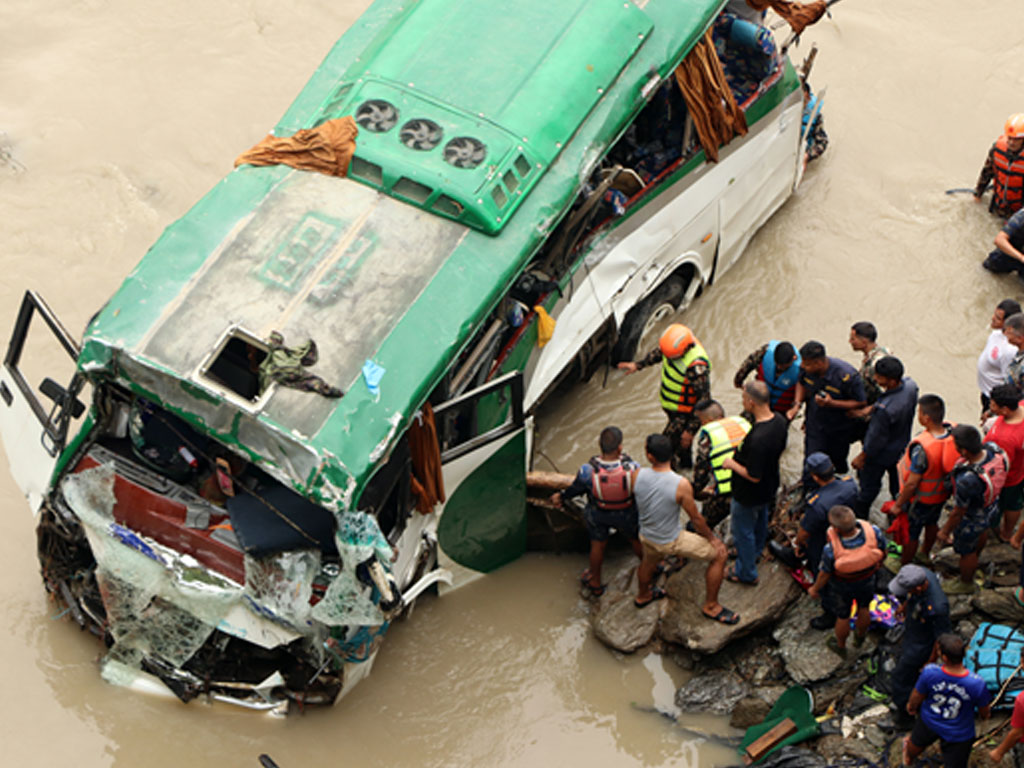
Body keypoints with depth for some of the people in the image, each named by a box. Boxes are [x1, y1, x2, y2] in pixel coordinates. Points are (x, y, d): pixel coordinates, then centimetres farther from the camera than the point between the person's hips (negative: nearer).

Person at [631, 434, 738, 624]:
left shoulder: (637, 475, -21)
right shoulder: (681, 485, -32)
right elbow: (696, 518, -18)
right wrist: (711, 538, 1)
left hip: (646, 536, 5)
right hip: (671, 542, -5)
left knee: (649, 561, 39)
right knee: (720, 554, 11)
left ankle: (642, 596, 66)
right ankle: (711, 606, 24)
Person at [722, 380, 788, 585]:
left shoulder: (758, 439, -42)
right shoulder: (780, 421, -16)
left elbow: (754, 476, -33)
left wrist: (732, 464, -17)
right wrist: (744, 449, 7)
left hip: (749, 495, -8)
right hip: (769, 488, 8)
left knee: (743, 530, 16)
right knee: (760, 521, 32)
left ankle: (746, 573, 36)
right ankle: (754, 552, 59)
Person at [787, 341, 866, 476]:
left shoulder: (847, 376, -34)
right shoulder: (806, 369, -19)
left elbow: (861, 403, -23)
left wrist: (832, 403, -34)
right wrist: (797, 404, -12)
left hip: (839, 429, -2)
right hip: (814, 426, 2)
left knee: (838, 462, 21)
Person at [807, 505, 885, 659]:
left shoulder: (831, 549, -42)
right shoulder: (874, 532, -37)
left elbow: (824, 575, -21)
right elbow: (883, 553, -13)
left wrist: (815, 589, 1)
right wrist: (877, 564, 11)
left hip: (843, 585, -2)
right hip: (867, 580, 2)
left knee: (843, 616, 26)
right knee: (864, 608, 32)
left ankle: (840, 646, 54)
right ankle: (860, 637, 61)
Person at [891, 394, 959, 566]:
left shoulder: (922, 447, -41)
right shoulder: (953, 431, -20)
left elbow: (912, 483, -30)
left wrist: (898, 505, -16)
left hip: (920, 499, -7)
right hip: (942, 493, 7)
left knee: (910, 533, 18)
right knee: (932, 523, 33)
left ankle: (904, 566, 40)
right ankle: (926, 554, 57)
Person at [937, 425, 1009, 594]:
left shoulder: (967, 480, -47)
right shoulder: (994, 449, -30)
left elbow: (958, 513, -28)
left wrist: (945, 531, -10)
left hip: (972, 520, -7)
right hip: (993, 507, 7)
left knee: (966, 551, 24)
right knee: (982, 531, 39)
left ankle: (966, 584, 54)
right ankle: (975, 559, 72)